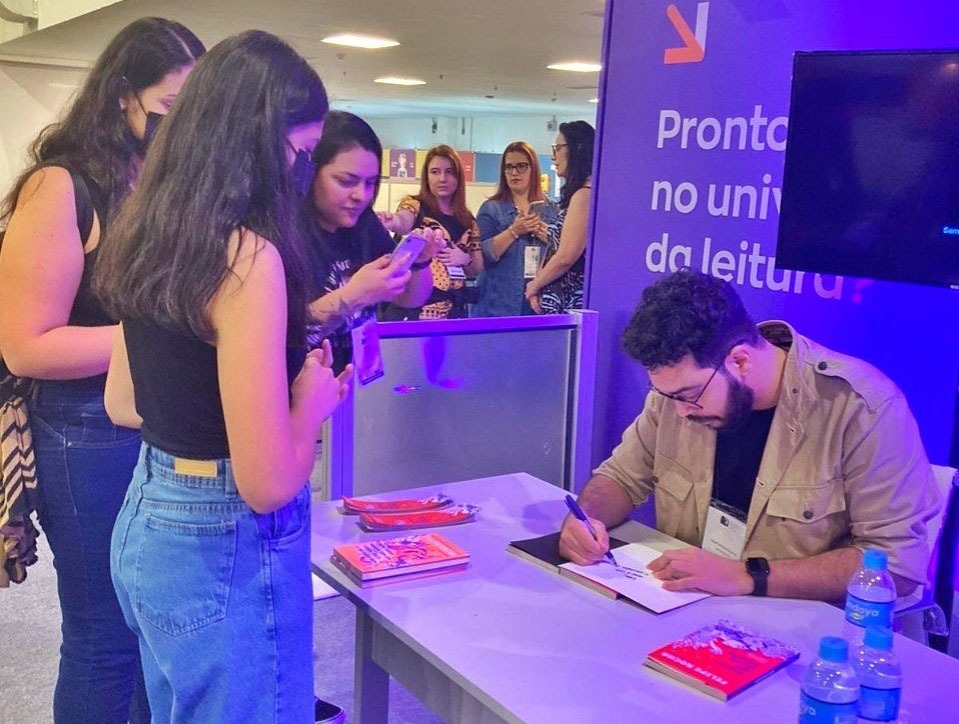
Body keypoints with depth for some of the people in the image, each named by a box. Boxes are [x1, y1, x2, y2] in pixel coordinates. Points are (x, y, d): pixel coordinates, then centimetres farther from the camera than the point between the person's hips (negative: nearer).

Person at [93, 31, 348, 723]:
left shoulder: (150, 237, 2)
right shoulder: (248, 254, -24)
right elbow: (268, 482, -25)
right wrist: (313, 395, -7)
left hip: (149, 521, 8)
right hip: (226, 550, -8)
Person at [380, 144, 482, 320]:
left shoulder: (467, 220, 12)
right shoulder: (415, 205, -1)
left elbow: (477, 269, 17)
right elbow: (404, 222, -24)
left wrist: (465, 259, -5)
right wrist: (393, 222, -47)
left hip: (453, 310, 4)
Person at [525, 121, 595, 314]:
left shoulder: (584, 194, -14)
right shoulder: (580, 194, 17)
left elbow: (566, 257, -17)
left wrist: (534, 285, -4)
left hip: (568, 302, -9)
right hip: (565, 298, 9)